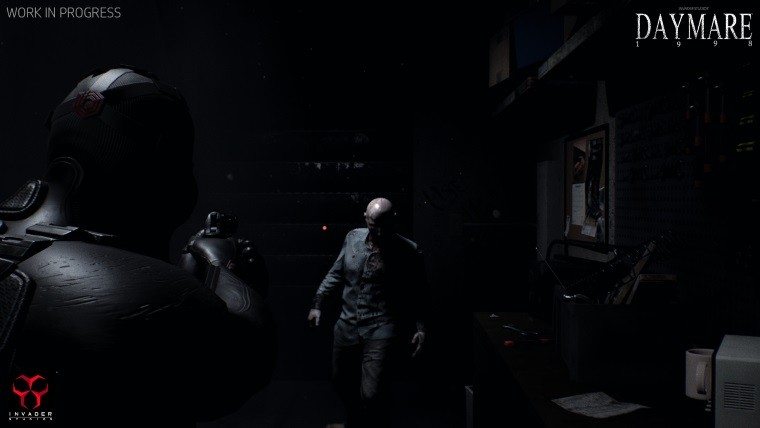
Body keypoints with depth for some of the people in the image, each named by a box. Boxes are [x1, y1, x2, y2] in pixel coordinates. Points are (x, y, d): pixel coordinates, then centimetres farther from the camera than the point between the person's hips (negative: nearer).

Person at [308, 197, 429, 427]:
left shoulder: (408, 252, -8)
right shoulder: (353, 238, 3)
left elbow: (418, 294, -1)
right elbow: (336, 274, 13)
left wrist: (420, 328, -10)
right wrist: (317, 304, 9)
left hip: (382, 330, -5)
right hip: (347, 326, 5)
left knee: (371, 395, -12)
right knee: (341, 382, 22)